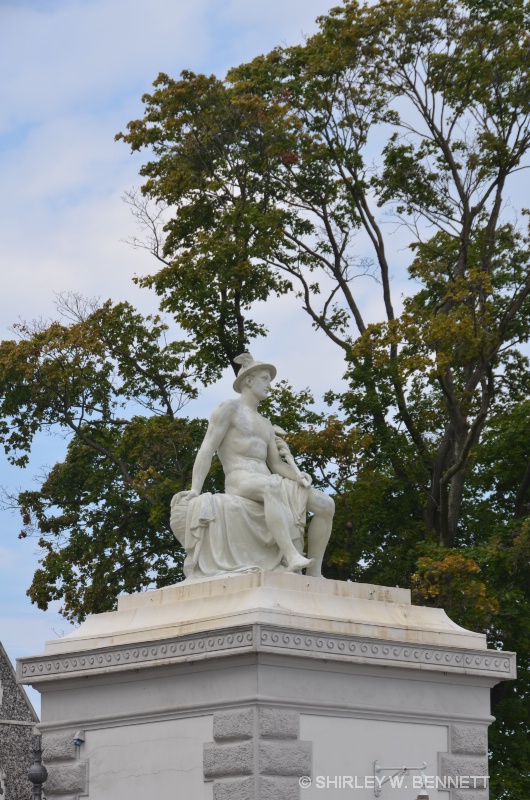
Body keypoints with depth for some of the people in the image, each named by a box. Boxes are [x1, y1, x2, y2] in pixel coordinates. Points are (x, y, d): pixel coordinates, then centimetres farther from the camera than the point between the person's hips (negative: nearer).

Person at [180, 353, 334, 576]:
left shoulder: (265, 425, 29)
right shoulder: (228, 408, 5)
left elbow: (276, 464, 20)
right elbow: (207, 450, -4)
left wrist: (299, 476, -3)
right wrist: (195, 490, -17)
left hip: (265, 487, 8)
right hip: (239, 484, -8)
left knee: (326, 504, -9)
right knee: (273, 486, -43)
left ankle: (314, 574, -9)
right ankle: (292, 558, -55)